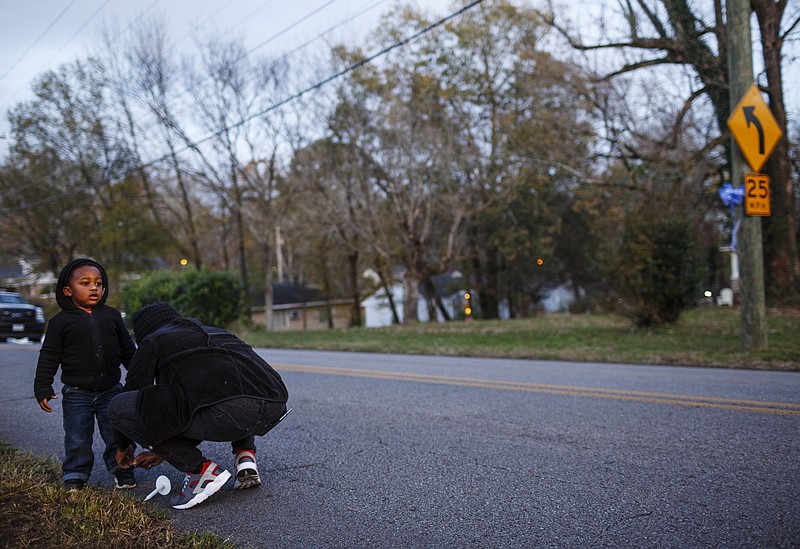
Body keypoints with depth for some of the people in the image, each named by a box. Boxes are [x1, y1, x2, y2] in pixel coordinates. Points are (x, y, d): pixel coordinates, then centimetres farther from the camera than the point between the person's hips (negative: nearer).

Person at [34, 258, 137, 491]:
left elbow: (128, 351, 13)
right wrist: (43, 389, -6)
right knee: (77, 439, 4)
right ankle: (75, 476, 20)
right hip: (76, 393, -2)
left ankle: (122, 471, 22)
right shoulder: (60, 322, -3)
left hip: (111, 390, 2)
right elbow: (48, 358, -1)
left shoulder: (112, 316, 5)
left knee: (117, 435, 6)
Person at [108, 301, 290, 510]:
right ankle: (245, 456, 18)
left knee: (119, 407, 7)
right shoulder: (215, 331, 38)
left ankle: (201, 470, 3)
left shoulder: (153, 341, 20)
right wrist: (162, 450, 50)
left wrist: (124, 446, 42)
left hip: (223, 413, -7)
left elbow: (132, 391, 24)